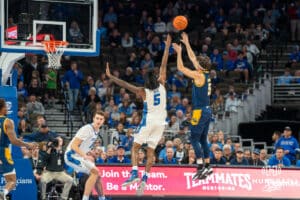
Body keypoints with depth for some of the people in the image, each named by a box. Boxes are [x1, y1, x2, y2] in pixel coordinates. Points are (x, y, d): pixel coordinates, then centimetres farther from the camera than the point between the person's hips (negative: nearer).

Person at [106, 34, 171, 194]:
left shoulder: (143, 91, -9)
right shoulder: (161, 85, -1)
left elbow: (125, 85, -14)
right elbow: (163, 65, 3)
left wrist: (110, 76, -12)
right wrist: (167, 46, 7)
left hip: (148, 121, -4)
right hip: (160, 122, 4)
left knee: (135, 147, 4)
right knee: (150, 151, 6)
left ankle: (134, 173, -15)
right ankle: (145, 179, -4)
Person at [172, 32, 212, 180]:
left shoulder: (199, 75, -14)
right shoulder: (205, 74, 9)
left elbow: (181, 68, -12)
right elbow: (193, 59, 21)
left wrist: (179, 52, -4)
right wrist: (187, 44, 24)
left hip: (200, 112, -9)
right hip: (207, 111, 9)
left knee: (194, 139, -7)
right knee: (203, 140, 14)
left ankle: (201, 167, -13)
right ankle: (207, 166, 15)